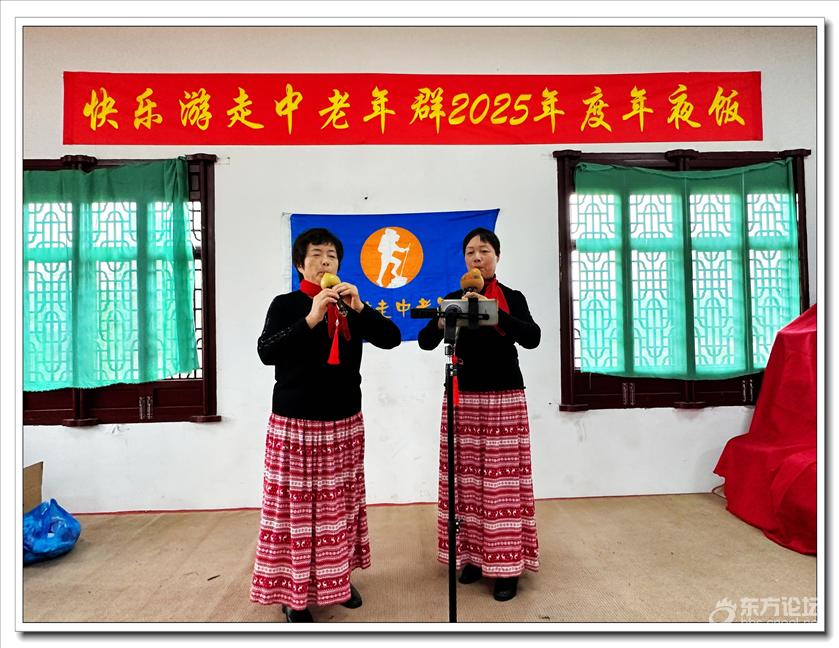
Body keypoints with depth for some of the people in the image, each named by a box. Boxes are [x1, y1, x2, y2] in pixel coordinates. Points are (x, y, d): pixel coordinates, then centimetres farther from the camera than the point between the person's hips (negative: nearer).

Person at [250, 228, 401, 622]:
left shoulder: (348, 306, 9)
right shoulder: (286, 305, -1)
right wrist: (310, 319, -23)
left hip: (344, 423, 4)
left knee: (340, 503, 10)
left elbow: (391, 338, 1)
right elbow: (266, 352, -15)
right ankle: (294, 590, 13)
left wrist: (359, 308, -13)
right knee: (295, 506, -1)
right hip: (294, 423, -3)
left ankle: (337, 579, 25)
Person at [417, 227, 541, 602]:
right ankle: (474, 555, 18)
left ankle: (506, 565, 7)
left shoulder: (512, 298, 4)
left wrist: (496, 314, -26)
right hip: (463, 398, 2)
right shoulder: (454, 298, 8)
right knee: (466, 478, 3)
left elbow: (532, 338, -13)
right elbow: (425, 342, -1)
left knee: (503, 480, -2)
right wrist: (443, 320, -20)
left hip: (504, 398, -2)